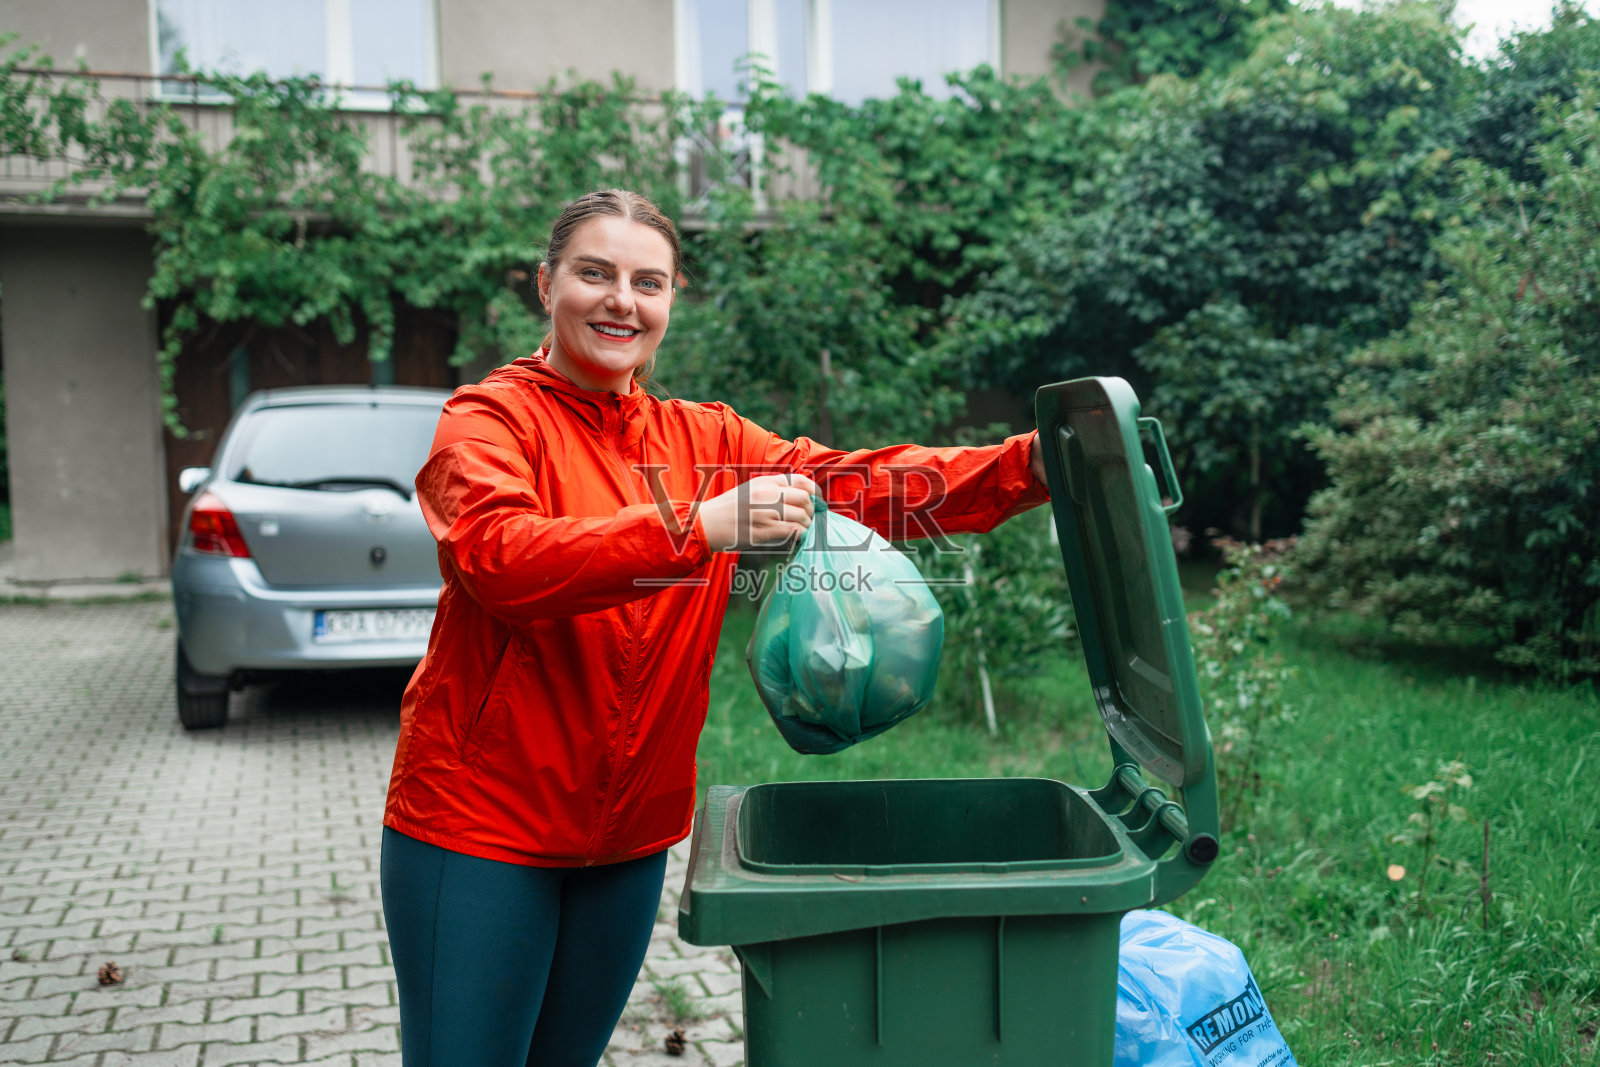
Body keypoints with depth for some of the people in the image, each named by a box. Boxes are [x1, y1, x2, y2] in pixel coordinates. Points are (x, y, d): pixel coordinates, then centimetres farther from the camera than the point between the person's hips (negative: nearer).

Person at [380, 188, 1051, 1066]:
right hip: (479, 821, -4)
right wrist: (698, 528, -36)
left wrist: (1033, 465, -18)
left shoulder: (703, 439, 7)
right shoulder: (490, 418, -7)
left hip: (630, 834, 5)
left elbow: (861, 484, -5)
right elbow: (499, 555, -27)